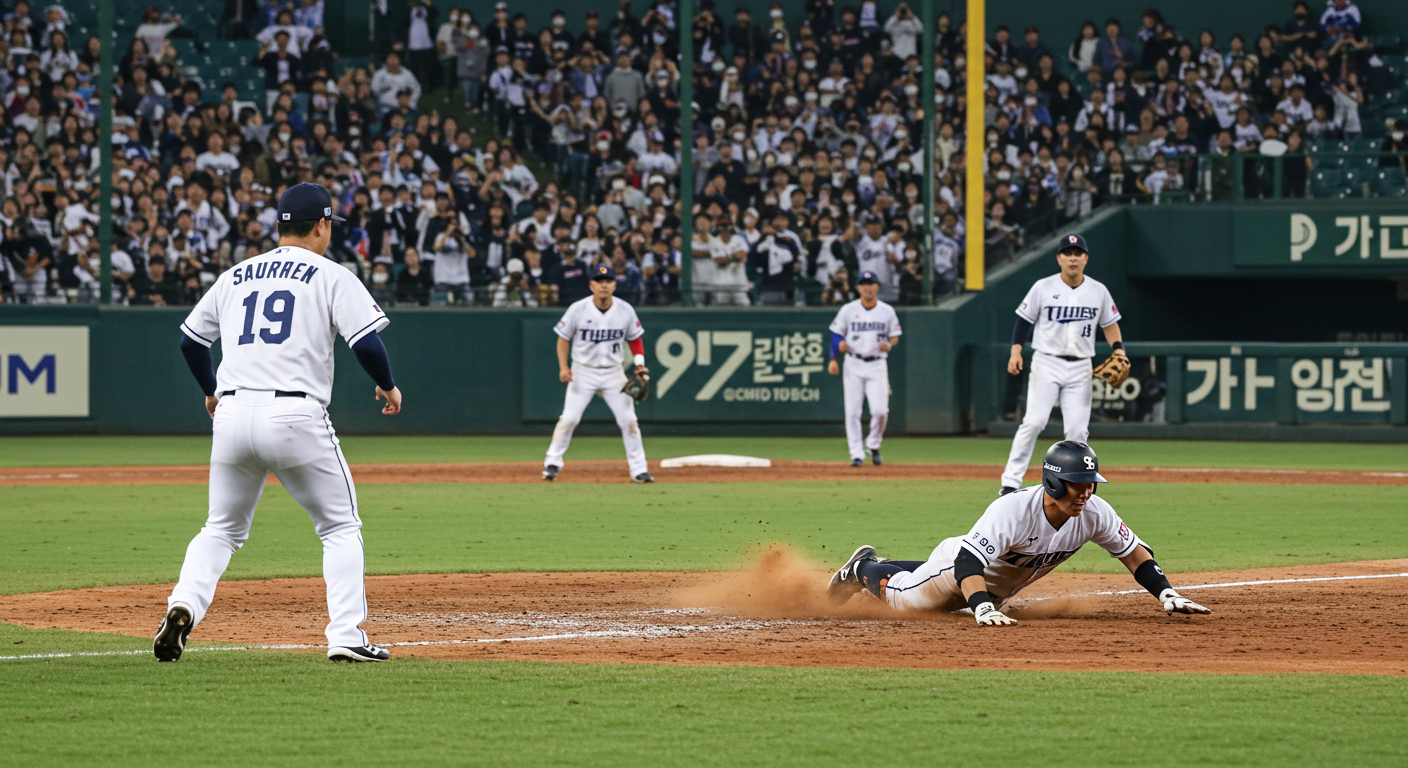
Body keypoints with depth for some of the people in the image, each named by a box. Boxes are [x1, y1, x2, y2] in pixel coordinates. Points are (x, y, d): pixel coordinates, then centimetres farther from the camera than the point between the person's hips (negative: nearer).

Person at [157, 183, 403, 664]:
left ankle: (185, 604, -6)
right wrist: (389, 386, 11)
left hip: (232, 416, 4)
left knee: (222, 530, 19)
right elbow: (366, 342, -8)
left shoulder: (236, 276, 17)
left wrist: (211, 390, 39)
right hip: (296, 417, -4)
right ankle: (346, 636, -2)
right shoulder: (332, 277, 2)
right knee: (341, 528, 10)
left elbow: (190, 339, 22)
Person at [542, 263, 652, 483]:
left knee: (628, 420, -2)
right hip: (583, 372, -2)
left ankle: (639, 470, 6)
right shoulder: (578, 309, -10)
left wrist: (640, 364, -4)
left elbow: (635, 339, 9)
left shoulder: (625, 310, -4)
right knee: (569, 418, -8)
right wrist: (563, 367, -12)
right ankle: (552, 463, 5)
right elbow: (564, 338, 0)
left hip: (614, 372, 2)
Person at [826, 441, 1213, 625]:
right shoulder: (1011, 511, -45)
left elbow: (1133, 551, -16)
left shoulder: (1094, 513, -27)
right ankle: (865, 569, 41)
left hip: (1000, 587, 7)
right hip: (959, 563, -7)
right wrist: (983, 608, -67)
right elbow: (968, 560, -52)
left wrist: (1166, 594, -28)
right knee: (902, 596, 7)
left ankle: (880, 566, 54)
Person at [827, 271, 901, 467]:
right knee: (852, 412, -3)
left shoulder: (887, 311, 5)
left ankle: (873, 445, 13)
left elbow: (895, 336, 13)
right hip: (854, 364, 0)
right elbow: (836, 334, 7)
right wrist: (833, 358, -6)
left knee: (880, 410, -12)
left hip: (877, 364, 0)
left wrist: (889, 344, -10)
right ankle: (856, 454, 4)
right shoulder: (848, 310, 3)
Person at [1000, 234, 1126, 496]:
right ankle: (1011, 481, -12)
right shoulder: (1043, 287, -2)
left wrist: (1119, 349, -3)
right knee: (1034, 421, -15)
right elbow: (1024, 319, 4)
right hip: (1047, 363, -3)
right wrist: (1016, 350, -9)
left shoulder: (1098, 291, 5)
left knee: (1078, 429, -3)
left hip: (1080, 368, 3)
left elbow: (1110, 324, 14)